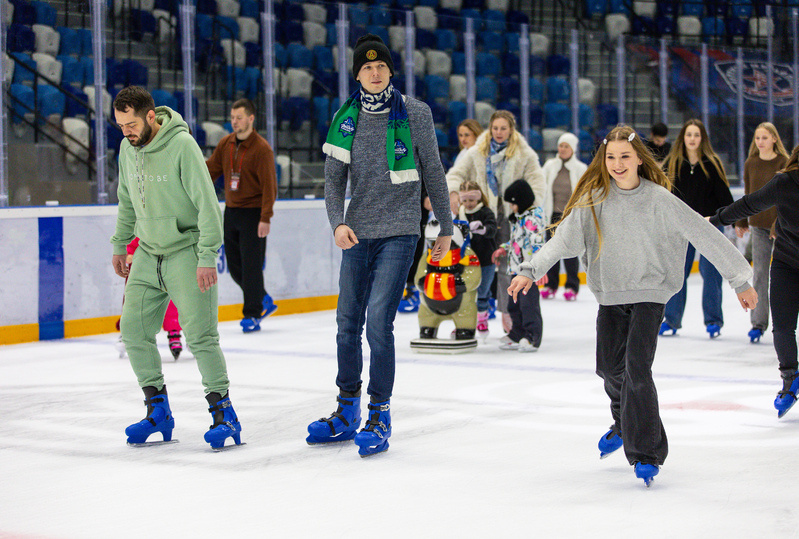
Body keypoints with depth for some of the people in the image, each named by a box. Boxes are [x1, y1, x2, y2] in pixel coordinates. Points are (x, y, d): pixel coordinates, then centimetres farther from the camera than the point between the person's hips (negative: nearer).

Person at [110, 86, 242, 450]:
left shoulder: (182, 145, -18)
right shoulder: (127, 148, 4)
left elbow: (207, 203, -18)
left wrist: (207, 257, -21)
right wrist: (120, 243, 21)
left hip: (186, 252, -7)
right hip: (148, 254, 7)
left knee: (199, 336, -10)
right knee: (133, 330, 3)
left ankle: (224, 414, 1)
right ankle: (158, 412, 15)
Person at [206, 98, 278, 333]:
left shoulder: (261, 148, -13)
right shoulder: (226, 144, 7)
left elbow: (269, 185, -15)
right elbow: (210, 169, 13)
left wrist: (265, 218, -19)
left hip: (253, 213, -7)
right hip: (231, 211, 7)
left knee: (252, 265, -7)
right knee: (234, 265, 9)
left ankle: (252, 315, 2)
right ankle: (263, 301, 27)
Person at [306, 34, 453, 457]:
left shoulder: (415, 114, -3)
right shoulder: (346, 118, 5)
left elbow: (432, 173, 4)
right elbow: (334, 176, 5)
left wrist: (445, 228, 8)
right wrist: (338, 221, -12)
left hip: (398, 233, -4)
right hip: (357, 232, 4)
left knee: (378, 323, -14)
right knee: (348, 324, 10)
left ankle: (380, 416, -4)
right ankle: (346, 414, 24)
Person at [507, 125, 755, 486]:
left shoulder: (659, 199, -13)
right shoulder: (594, 198, -5)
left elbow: (705, 237, -10)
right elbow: (565, 237, -11)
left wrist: (741, 281, -9)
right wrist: (531, 270, -26)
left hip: (650, 293, -4)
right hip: (610, 293, 4)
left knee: (636, 368, -16)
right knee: (609, 366, 14)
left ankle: (646, 454, -6)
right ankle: (625, 425, 45)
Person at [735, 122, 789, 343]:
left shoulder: (784, 163, -6)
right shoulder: (750, 164, 5)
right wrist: (741, 222, 17)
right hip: (759, 225, 3)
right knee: (759, 274, -1)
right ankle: (758, 323, 2)